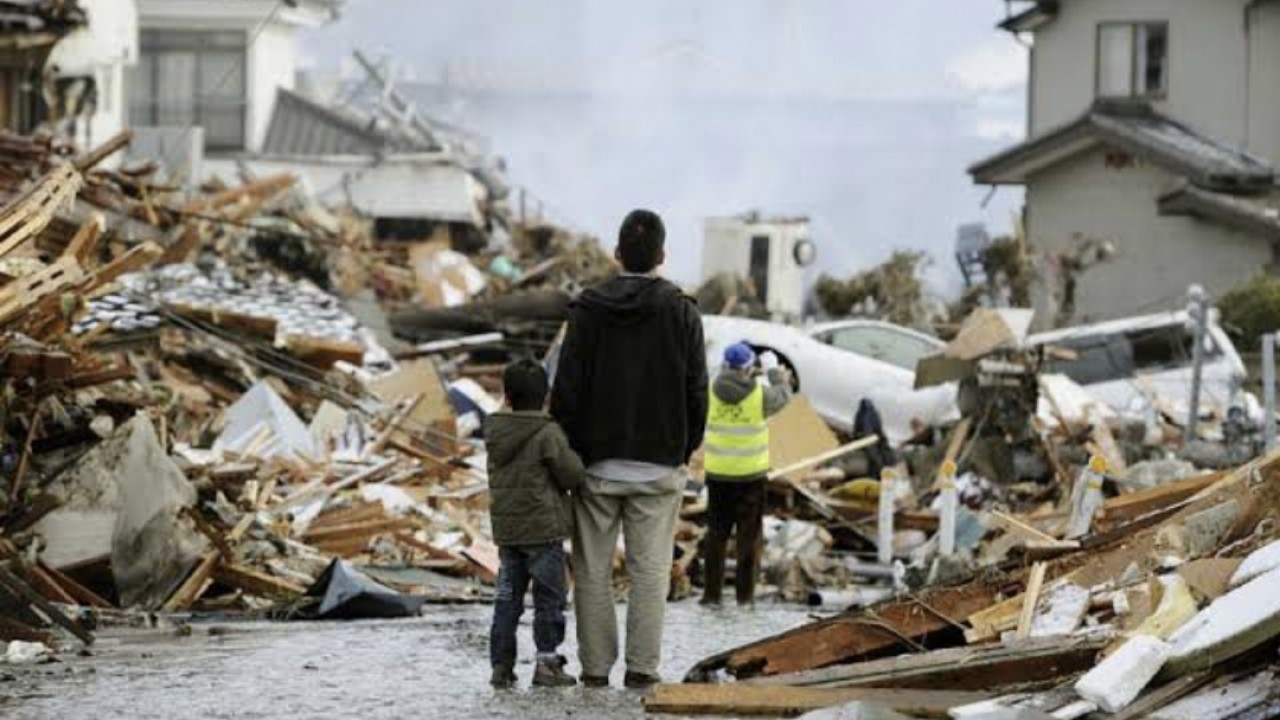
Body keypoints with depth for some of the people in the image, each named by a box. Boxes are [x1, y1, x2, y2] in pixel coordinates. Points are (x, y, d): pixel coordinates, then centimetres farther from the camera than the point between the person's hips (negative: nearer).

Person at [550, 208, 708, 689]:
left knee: (593, 570, 6)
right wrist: (686, 451, 12)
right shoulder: (681, 313, -2)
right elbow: (696, 391, 0)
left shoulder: (588, 310, -3)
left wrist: (568, 452, 4)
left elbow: (567, 388, -4)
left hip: (598, 464, 0)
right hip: (659, 465, 0)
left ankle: (595, 668, 6)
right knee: (650, 570, 2)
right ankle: (641, 668, -1)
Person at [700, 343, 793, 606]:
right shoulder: (759, 395, -12)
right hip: (751, 474, -2)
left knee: (716, 534, 10)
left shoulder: (712, 391, -8)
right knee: (749, 534, 7)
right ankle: (745, 592, 7)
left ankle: (711, 592, 9)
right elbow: (783, 397, 7)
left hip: (718, 474, 2)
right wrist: (774, 371, 25)